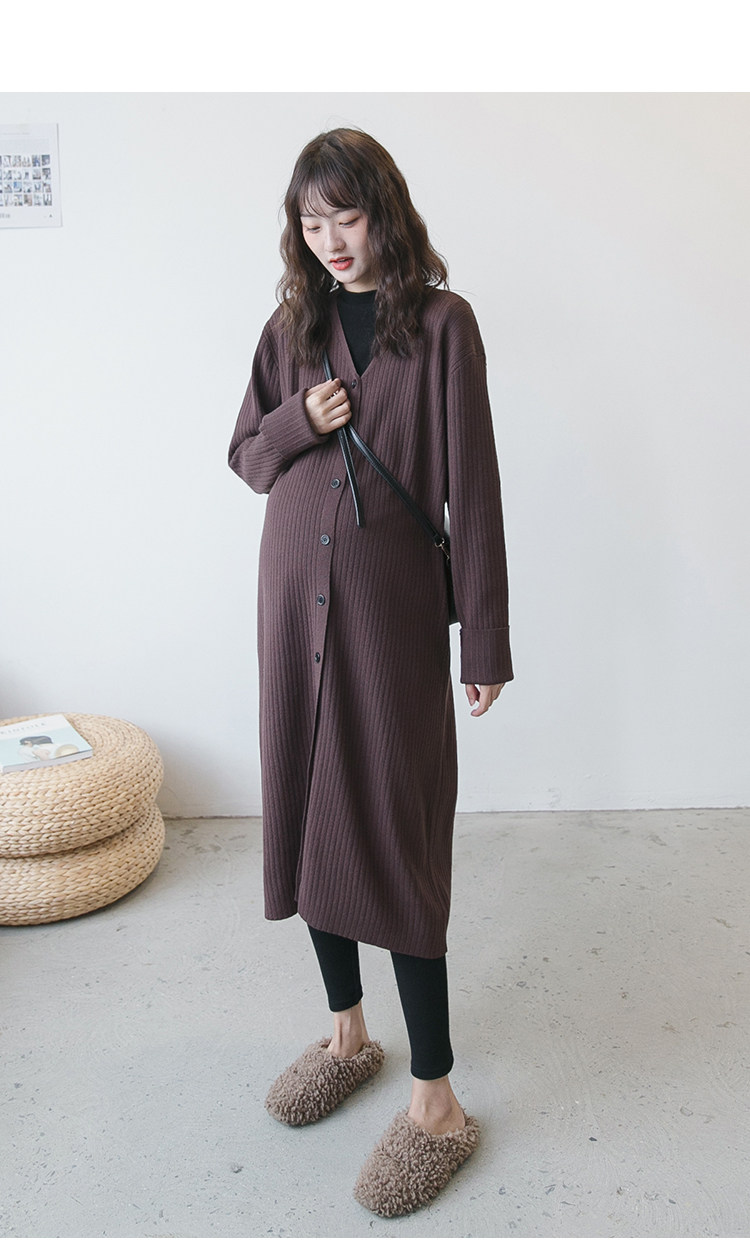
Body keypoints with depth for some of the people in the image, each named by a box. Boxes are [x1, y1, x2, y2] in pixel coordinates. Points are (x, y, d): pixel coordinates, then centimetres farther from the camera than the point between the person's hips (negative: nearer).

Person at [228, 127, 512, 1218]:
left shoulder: (442, 323, -3)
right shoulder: (292, 327, 11)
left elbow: (471, 486, -7)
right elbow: (245, 455, 16)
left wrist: (486, 645, -10)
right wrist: (297, 423, -7)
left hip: (394, 604, -5)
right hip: (296, 594, 5)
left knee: (396, 828, -4)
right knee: (308, 809, 11)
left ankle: (436, 1100, 10)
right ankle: (348, 1033, 32)